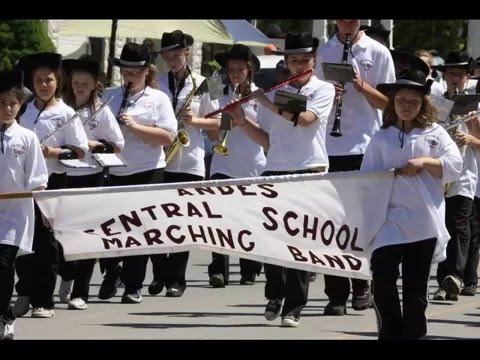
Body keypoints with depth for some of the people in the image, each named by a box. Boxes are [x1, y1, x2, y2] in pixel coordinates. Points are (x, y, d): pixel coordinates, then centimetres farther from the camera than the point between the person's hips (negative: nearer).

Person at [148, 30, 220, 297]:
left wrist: (194, 120, -13)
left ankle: (177, 279, 6)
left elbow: (216, 122, 5)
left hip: (190, 163, -2)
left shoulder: (202, 85, 2)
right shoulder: (157, 84, 6)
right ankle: (160, 274, 13)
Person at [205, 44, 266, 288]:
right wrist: (226, 121, -17)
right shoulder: (219, 95, 6)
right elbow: (213, 135, 1)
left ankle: (249, 271, 17)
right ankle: (218, 270, -18)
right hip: (224, 165, 0)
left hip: (254, 166, 0)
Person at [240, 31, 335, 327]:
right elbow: (267, 140, 13)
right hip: (275, 172, 3)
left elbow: (304, 118, -16)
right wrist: (243, 121, -1)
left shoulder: (323, 90, 3)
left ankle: (293, 308, -2)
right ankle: (275, 295, 19)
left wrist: (267, 102, -11)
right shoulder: (275, 91, 13)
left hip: (310, 172, -3)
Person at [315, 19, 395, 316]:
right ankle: (336, 294, 4)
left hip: (366, 147, -2)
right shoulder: (324, 53, 9)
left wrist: (361, 85, -15)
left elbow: (386, 102, 1)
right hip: (331, 147, 2)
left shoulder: (378, 53, 2)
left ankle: (362, 286, 16)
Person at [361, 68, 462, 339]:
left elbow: (455, 166, -2)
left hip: (424, 222, 0)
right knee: (383, 275, -14)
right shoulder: (381, 139, 9)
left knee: (416, 286, 5)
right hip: (390, 218, 0)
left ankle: (413, 335, 15)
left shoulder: (434, 133, 8)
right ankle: (390, 333, 0)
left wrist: (424, 162, -15)